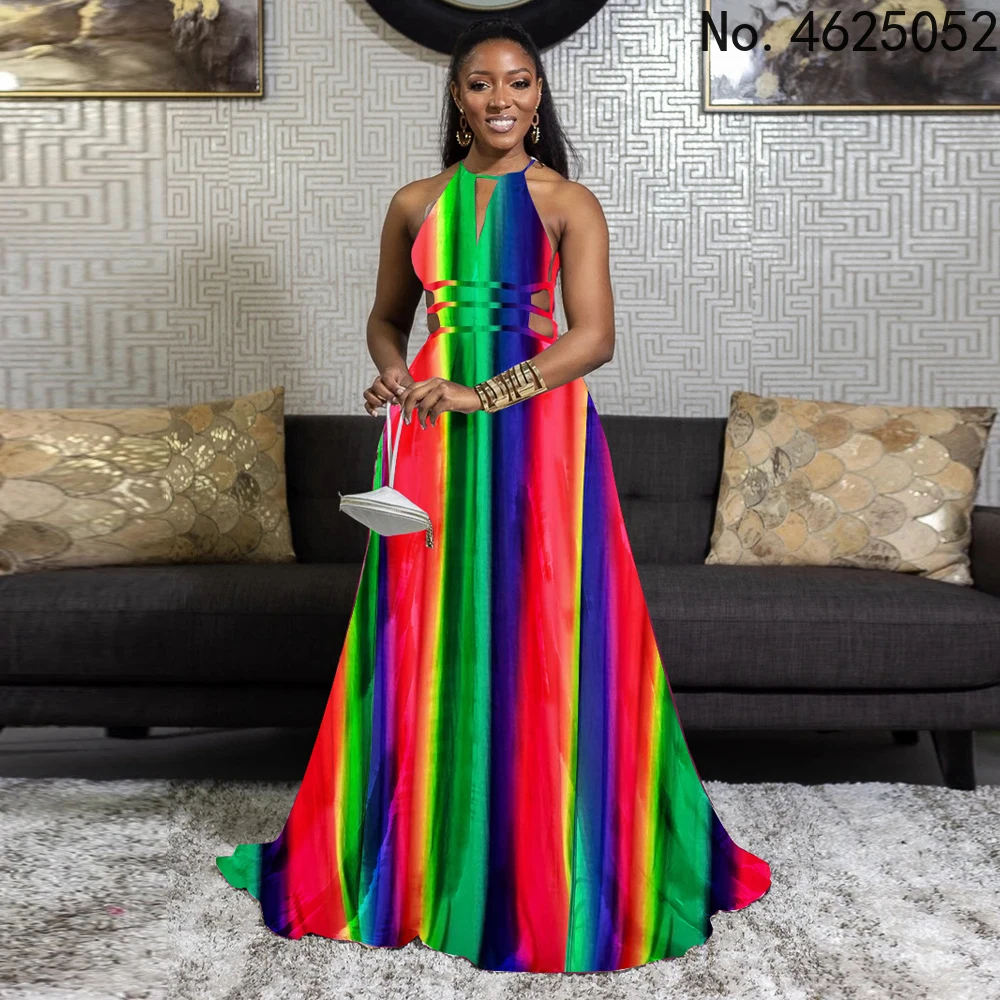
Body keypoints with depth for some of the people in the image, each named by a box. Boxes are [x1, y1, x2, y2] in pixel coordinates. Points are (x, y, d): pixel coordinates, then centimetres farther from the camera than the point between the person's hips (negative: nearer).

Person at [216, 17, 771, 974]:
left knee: (542, 637, -1)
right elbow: (386, 318, 19)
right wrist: (395, 377, -3)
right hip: (432, 436, 3)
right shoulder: (415, 204, 11)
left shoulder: (569, 204, 1)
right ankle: (427, 850, 23)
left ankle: (550, 865, 17)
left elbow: (594, 336, -10)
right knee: (428, 636, 5)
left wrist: (482, 395, -19)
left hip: (540, 434, -3)